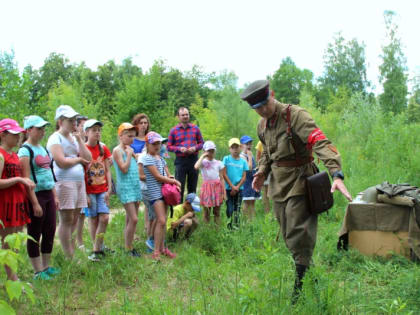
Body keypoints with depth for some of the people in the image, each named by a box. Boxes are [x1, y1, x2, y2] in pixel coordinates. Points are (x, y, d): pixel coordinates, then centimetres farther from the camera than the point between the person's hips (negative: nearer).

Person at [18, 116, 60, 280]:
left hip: (48, 194, 8)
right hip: (35, 194, -8)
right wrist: (35, 203, -19)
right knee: (35, 234, 2)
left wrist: (55, 196, 15)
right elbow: (27, 179, -16)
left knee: (49, 232, 11)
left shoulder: (43, 149, 14)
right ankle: (38, 271, 11)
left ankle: (46, 266, 24)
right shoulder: (25, 151, -11)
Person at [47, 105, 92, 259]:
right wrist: (79, 159, -1)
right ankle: (68, 258, 0)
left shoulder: (74, 138, 18)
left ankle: (72, 254, 13)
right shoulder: (56, 138, -5)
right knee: (66, 220, -5)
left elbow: (88, 158, 9)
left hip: (79, 181, 8)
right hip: (64, 182, -7)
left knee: (74, 220, 8)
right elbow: (61, 162, -17)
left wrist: (80, 139, 1)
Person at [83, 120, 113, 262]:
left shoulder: (103, 148, 6)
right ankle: (99, 249, 14)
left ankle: (96, 250, 4)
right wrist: (85, 195, -11)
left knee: (104, 218, -5)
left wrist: (109, 190, 1)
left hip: (102, 190, 3)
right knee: (93, 219, 2)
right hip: (89, 190, -3)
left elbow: (107, 170, 8)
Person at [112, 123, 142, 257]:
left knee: (130, 219, 9)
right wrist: (129, 154, -11)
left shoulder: (130, 149, 15)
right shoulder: (117, 151, -7)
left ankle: (129, 246, 15)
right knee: (133, 219, -12)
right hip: (125, 188, -8)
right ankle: (128, 249, -2)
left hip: (135, 187, 8)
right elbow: (124, 169, -17)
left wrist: (133, 154, 10)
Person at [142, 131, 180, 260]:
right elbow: (158, 176, -14)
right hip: (155, 193, -8)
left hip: (164, 191, 8)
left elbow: (168, 175, 15)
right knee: (161, 220, -14)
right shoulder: (148, 159, -9)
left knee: (162, 221, 10)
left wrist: (174, 182, -6)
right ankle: (156, 251, -9)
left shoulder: (161, 158, 16)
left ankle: (162, 248, 18)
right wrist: (174, 181, -6)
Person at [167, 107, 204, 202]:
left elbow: (201, 143, 12)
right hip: (180, 161, -2)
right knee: (179, 187, -4)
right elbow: (169, 146, 3)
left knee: (192, 187, 9)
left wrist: (195, 148, -8)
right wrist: (179, 149, -13)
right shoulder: (174, 130, 2)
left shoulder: (195, 128, 7)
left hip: (193, 159, 2)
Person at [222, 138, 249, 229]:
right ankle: (229, 226, 5)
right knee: (229, 209, -5)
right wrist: (232, 186, -9)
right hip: (228, 188, -2)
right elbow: (224, 174, -4)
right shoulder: (226, 159, -1)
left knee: (237, 209, 4)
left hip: (239, 188, 2)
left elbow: (244, 176, 3)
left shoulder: (243, 161, 5)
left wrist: (237, 187, -7)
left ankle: (236, 225, 11)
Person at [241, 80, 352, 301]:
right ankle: (306, 272, 29)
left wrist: (336, 174, -39)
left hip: (298, 182, -8)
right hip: (278, 184, 8)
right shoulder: (262, 125, 8)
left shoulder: (295, 115, -17)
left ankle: (302, 284, 2)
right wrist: (262, 172, 7)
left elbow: (321, 143, -27)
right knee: (288, 235, 13)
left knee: (298, 235, -9)